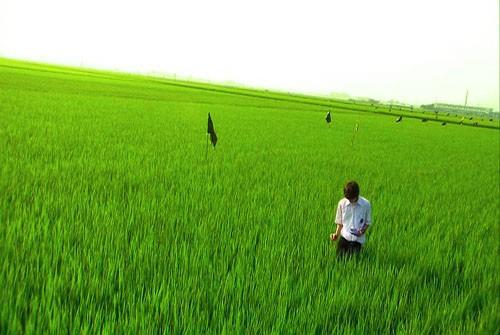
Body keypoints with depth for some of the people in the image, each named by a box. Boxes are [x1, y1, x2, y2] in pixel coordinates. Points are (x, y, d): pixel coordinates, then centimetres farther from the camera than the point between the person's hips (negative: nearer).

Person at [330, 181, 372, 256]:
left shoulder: (366, 204, -8)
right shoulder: (342, 203, -5)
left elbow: (368, 222, 4)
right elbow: (339, 222, 6)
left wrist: (363, 230, -15)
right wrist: (336, 234, -9)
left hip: (358, 238, -1)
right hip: (344, 236, 2)